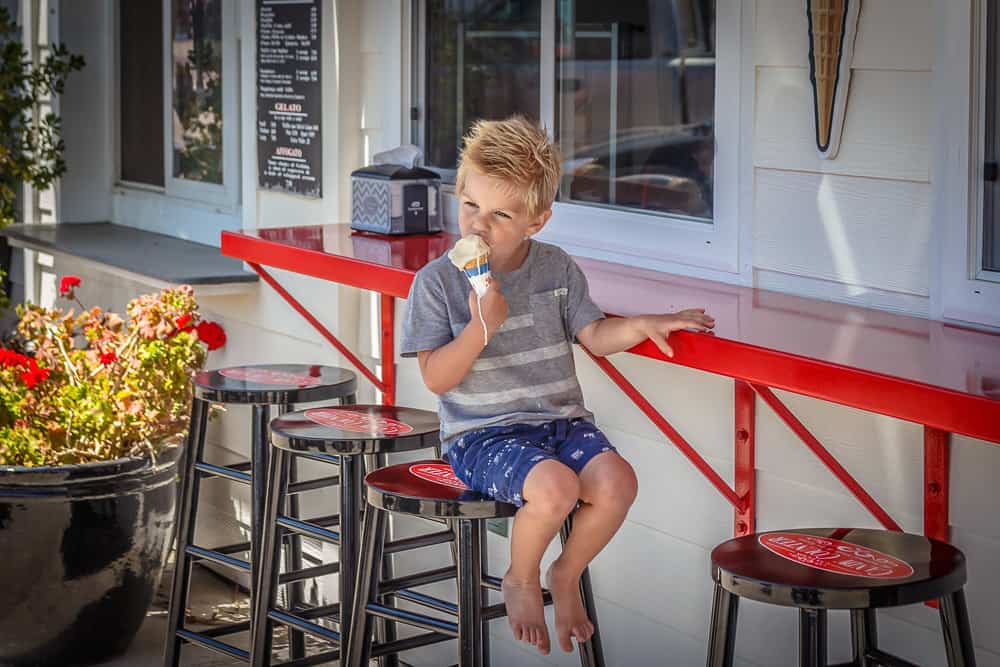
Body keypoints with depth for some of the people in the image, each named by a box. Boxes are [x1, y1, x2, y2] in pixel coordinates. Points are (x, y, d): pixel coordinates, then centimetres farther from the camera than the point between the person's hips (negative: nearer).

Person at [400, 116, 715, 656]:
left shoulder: (557, 269, 6)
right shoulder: (437, 283, -7)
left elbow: (594, 336, 9)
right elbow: (436, 379, -10)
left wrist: (644, 325, -10)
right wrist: (482, 327, -24)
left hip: (560, 419, 5)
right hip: (482, 432, -4)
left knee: (615, 482, -24)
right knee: (554, 486, -33)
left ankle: (566, 576, 6)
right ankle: (521, 580, 0)